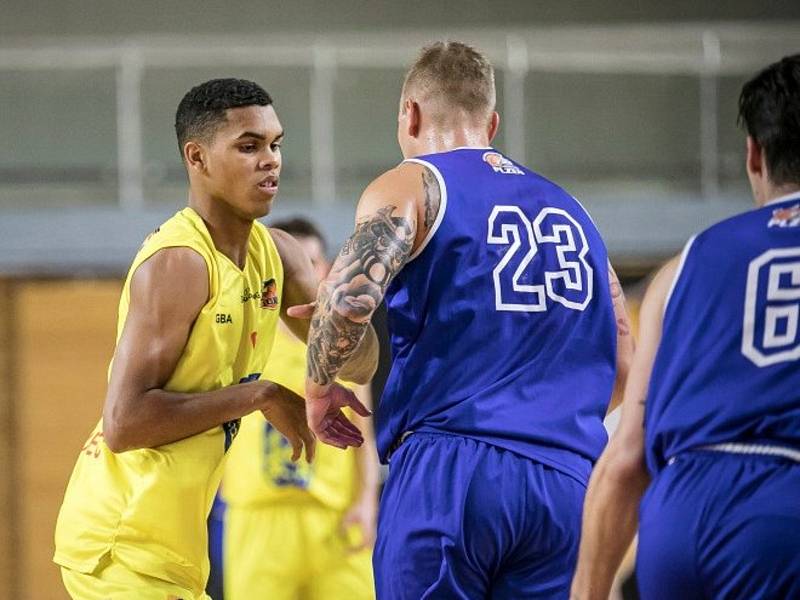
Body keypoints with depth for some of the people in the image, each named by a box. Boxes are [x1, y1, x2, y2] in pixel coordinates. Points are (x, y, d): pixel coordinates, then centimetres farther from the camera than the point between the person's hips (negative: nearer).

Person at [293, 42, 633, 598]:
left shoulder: (409, 187, 5)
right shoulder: (567, 209, 22)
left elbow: (351, 294, -14)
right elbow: (622, 364, 21)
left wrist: (319, 387, 2)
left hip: (449, 470, -5)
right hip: (569, 482, 5)